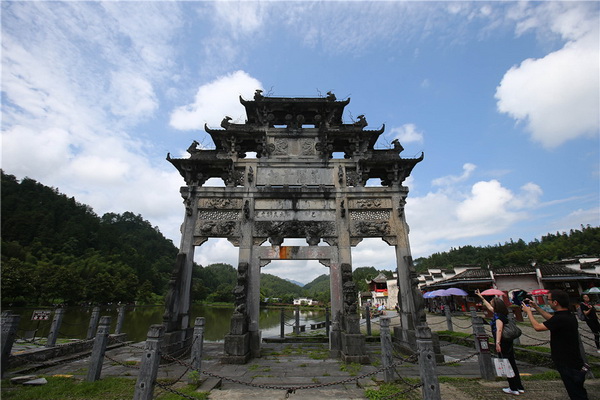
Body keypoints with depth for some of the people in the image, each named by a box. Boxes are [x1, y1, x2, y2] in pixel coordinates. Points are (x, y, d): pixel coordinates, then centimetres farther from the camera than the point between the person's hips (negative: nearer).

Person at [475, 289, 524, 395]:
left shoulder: (498, 316, -18)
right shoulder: (502, 314, 10)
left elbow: (499, 330, -31)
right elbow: (489, 307, 26)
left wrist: (498, 343, -35)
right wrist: (481, 297, 33)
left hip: (502, 343, -9)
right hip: (508, 343, 9)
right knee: (511, 364, 16)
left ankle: (513, 389, 10)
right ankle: (519, 387, 25)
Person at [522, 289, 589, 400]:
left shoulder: (561, 319, -29)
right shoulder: (569, 315, 2)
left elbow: (537, 327, -22)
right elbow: (552, 319, 21)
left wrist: (528, 312, -8)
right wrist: (536, 307, 21)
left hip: (570, 367, -9)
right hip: (574, 364, 10)